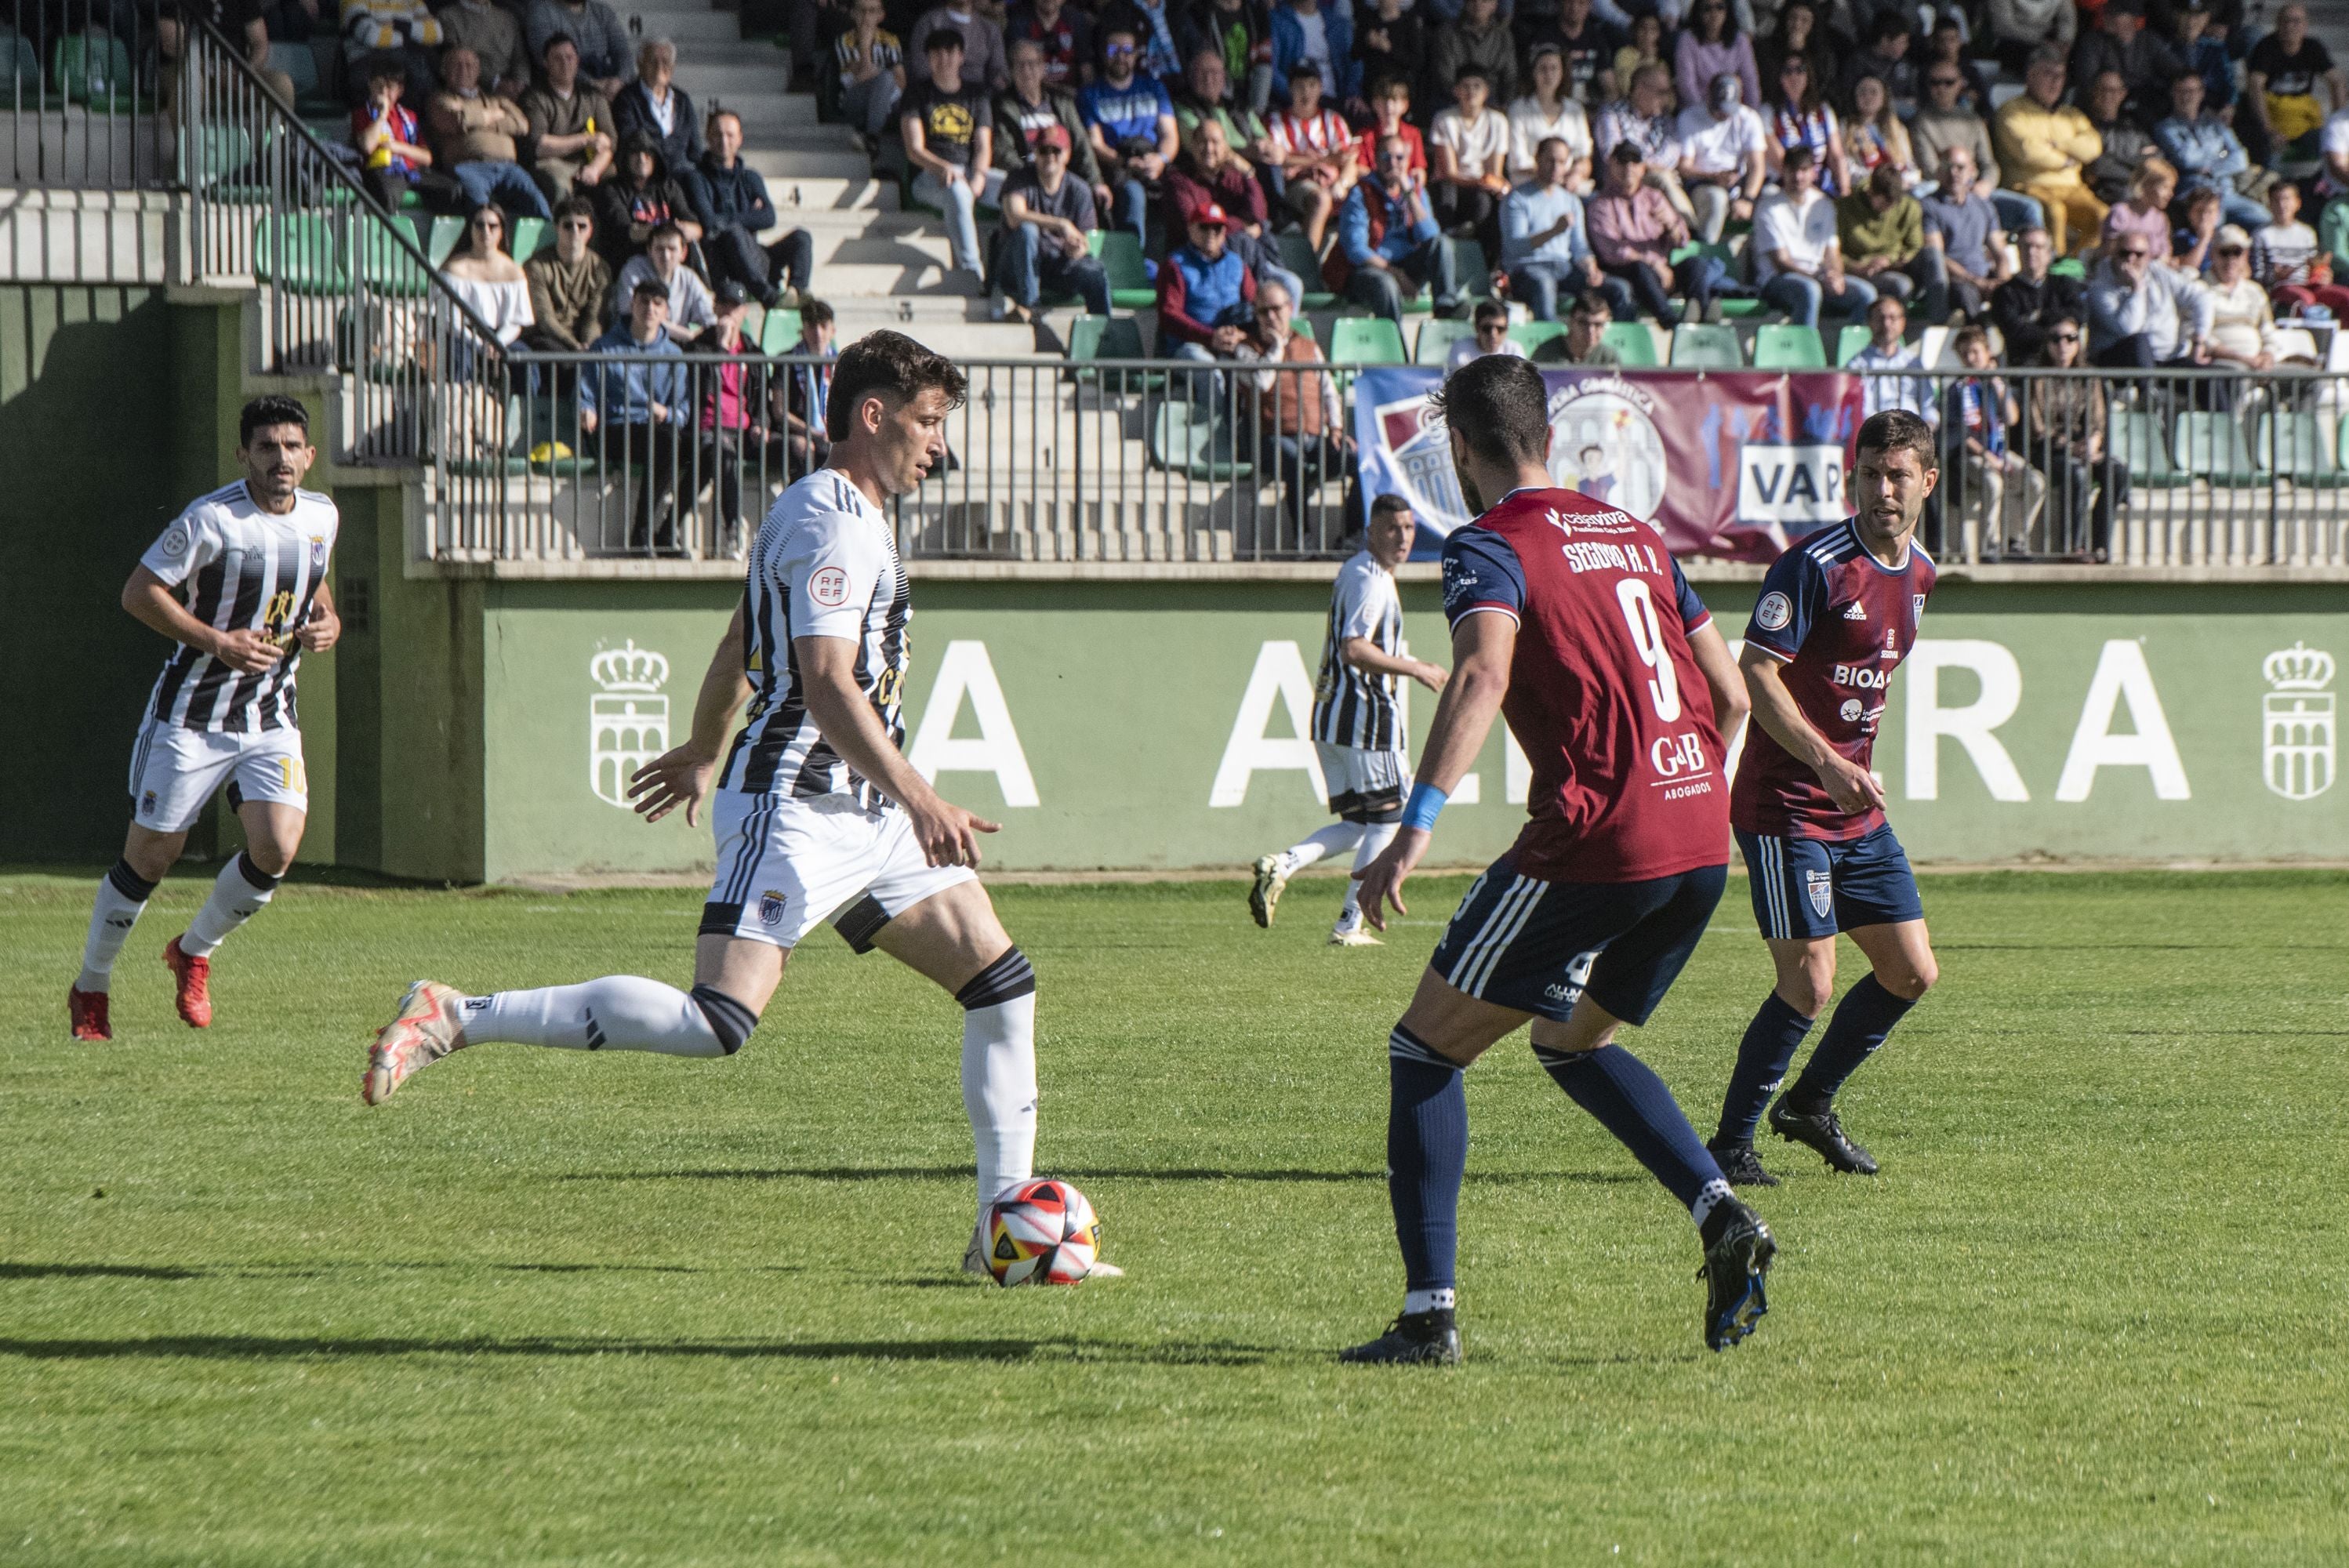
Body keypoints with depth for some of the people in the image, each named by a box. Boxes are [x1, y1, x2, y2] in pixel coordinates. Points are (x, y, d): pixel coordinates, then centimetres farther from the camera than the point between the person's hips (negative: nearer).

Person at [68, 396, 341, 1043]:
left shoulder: (321, 516, 4)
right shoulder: (212, 520, -17)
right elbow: (139, 592, -14)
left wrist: (326, 620, 1)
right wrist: (218, 641, -21)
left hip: (271, 718, 5)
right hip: (191, 716, -5)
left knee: (277, 847, -13)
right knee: (150, 855, 0)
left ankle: (195, 953, 15)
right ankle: (91, 987, 21)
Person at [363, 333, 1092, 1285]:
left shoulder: (830, 512, 20)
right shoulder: (834, 523, -13)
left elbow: (738, 647, 31)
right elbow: (826, 689, -23)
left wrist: (702, 754, 42)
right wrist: (918, 801, -27)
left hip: (862, 816, 11)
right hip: (795, 805, -11)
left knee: (1002, 983, 6)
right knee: (715, 1022, -21)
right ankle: (456, 1019, -15)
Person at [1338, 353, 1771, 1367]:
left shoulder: (1492, 547, -4)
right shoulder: (1632, 535, 19)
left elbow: (1483, 676, -24)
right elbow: (1729, 692, 19)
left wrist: (1417, 827, -31)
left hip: (1593, 842, -7)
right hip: (1700, 841, 7)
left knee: (1426, 1049, 6)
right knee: (1571, 1043, 28)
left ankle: (1429, 1311, -1)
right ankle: (1721, 1215, 7)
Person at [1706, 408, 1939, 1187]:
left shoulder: (1919, 574, 10)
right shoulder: (1814, 564, -16)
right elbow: (1755, 676, -21)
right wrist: (1827, 763, -31)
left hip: (1859, 813, 8)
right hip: (1785, 808, -8)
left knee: (1912, 972, 7)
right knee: (1809, 983, -12)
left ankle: (1810, 1104, 26)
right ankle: (1730, 1145, 1)